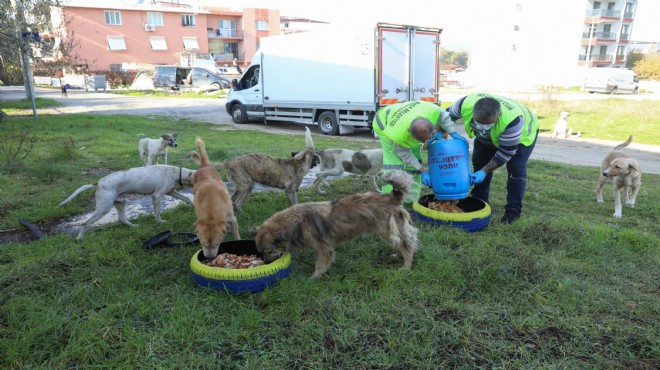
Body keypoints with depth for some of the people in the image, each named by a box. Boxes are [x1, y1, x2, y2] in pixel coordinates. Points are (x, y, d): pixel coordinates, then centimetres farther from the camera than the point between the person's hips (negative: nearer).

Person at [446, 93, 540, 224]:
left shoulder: (512, 120, -46)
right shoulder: (466, 103, -37)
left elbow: (505, 153, -33)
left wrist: (485, 172, -32)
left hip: (522, 133, -5)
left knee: (516, 168, -14)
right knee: (480, 162, 4)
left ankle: (513, 209, -3)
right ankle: (479, 201, 19)